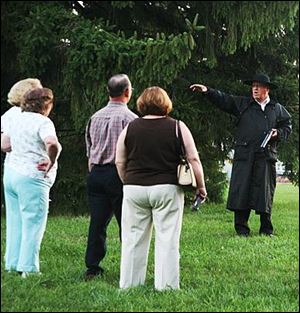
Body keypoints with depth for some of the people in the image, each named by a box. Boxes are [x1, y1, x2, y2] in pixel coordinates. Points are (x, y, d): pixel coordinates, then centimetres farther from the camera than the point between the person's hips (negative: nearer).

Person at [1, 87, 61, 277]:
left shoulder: (15, 119, 12)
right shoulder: (42, 122, -12)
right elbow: (52, 144, -30)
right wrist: (51, 162, -15)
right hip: (31, 178, -8)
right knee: (33, 224, -2)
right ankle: (28, 268, -2)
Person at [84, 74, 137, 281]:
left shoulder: (95, 118, 10)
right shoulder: (129, 118, -9)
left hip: (95, 173, 6)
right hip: (119, 174, -5)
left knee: (98, 221, 8)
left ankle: (92, 267, 10)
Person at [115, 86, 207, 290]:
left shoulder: (130, 128, 4)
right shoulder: (177, 128, -1)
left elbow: (120, 162, 7)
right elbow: (193, 159, -3)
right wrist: (201, 186, 7)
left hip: (135, 188, 2)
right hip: (167, 189, -2)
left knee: (133, 238, 9)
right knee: (167, 239, 3)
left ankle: (129, 284, 15)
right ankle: (166, 285, 4)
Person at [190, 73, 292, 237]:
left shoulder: (277, 109, 15)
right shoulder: (243, 104, 11)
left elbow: (287, 127, 20)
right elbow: (223, 100, 4)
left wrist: (278, 133, 0)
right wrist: (207, 91, -10)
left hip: (266, 156, 1)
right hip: (244, 155, -1)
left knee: (265, 192, 3)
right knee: (241, 190, -4)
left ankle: (266, 229, 13)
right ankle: (241, 228, 2)